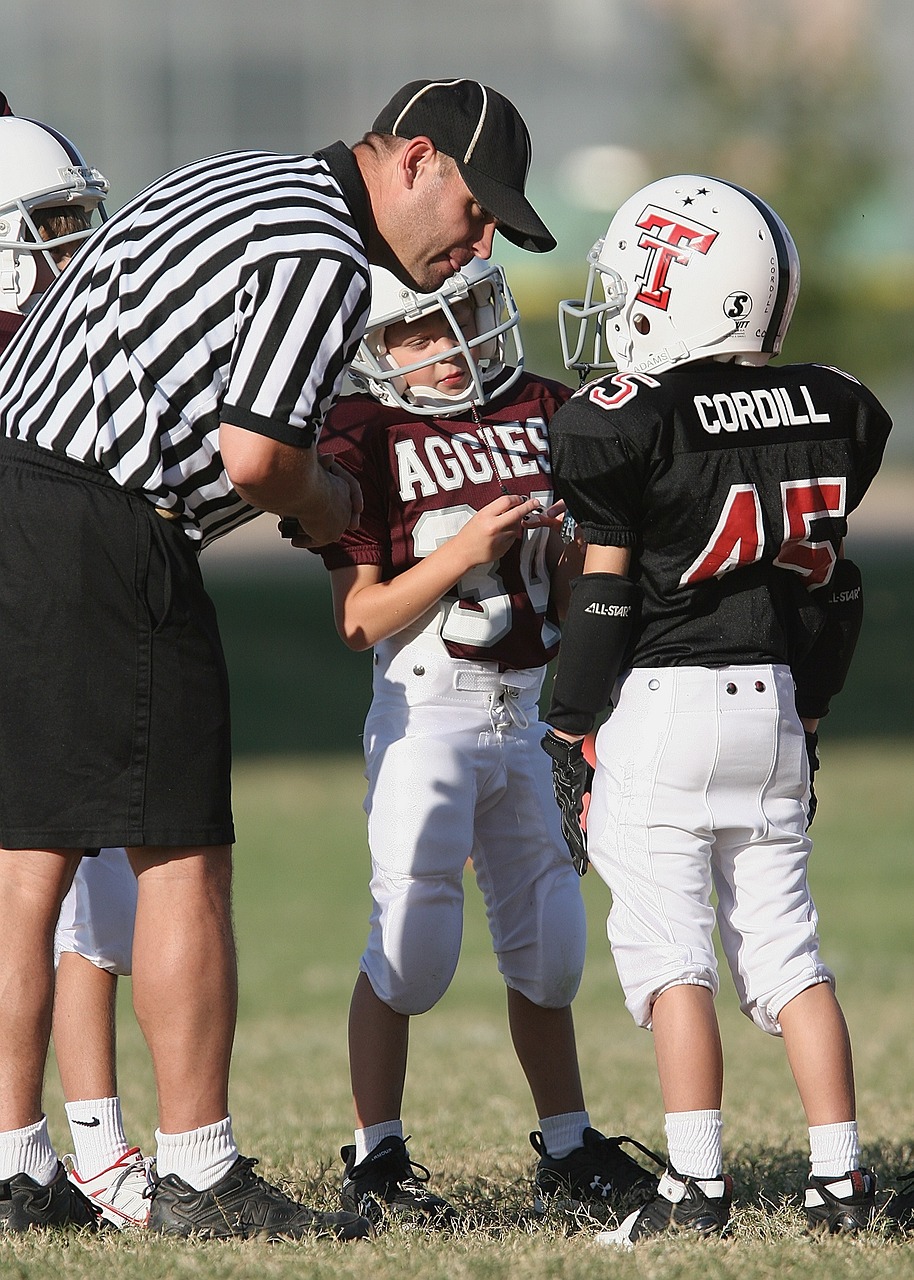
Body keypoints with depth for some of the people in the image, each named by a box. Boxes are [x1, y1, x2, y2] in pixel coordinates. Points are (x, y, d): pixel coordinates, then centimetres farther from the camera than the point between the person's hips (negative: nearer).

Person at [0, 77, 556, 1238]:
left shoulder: (247, 186, 20)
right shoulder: (325, 254, -11)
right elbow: (254, 456, -16)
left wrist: (298, 486, 14)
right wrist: (328, 505, 4)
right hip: (101, 538, -10)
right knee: (178, 857, -2)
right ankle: (197, 1175, 2)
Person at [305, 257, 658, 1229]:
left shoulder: (543, 413, 6)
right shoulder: (366, 438, -8)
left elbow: (570, 593, 13)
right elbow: (359, 621, -11)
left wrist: (580, 540, -8)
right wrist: (460, 553, -21)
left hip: (529, 706, 5)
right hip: (426, 707, -5)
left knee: (544, 937, 12)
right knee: (414, 932, -11)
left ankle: (568, 1150, 24)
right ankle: (375, 1161, -1)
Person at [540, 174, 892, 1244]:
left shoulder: (634, 422, -12)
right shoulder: (831, 413, 6)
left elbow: (605, 596, -9)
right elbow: (831, 589, 12)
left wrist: (567, 735, -2)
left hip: (665, 704, -6)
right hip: (775, 706, 6)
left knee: (668, 950, -1)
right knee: (783, 946, 10)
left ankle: (696, 1184, -4)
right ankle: (840, 1182, 7)